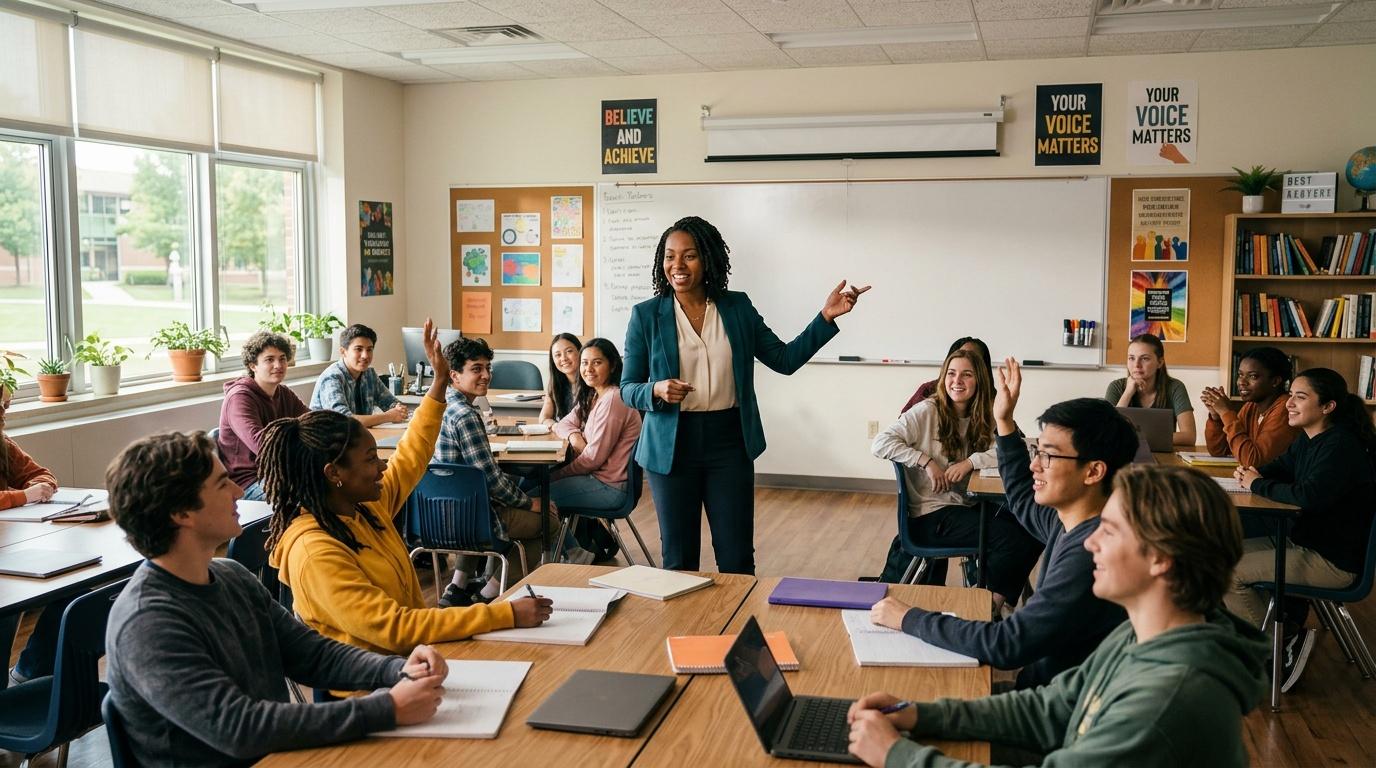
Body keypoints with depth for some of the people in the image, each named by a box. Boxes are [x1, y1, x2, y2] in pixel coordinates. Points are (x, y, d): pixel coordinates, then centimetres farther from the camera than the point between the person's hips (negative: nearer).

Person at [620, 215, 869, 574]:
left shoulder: (738, 308, 3)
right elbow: (628, 389, 1)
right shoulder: (646, 315, -1)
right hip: (672, 445, -1)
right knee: (678, 561, 9)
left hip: (729, 442, 1)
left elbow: (785, 359, 5)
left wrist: (826, 316, -4)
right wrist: (656, 391, -20)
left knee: (737, 560, 5)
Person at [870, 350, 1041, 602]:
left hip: (964, 506, 6)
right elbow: (880, 443, -15)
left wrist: (971, 461, -18)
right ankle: (989, 599, 1)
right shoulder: (928, 411, -6)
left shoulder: (983, 419, 10)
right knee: (1013, 537, -22)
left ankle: (994, 602, 1)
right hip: (930, 514, -6)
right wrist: (926, 462, -20)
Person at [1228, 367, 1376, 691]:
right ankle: (1289, 627, 17)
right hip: (1305, 542, 10)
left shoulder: (1341, 446, -23)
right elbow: (1281, 467, 19)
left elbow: (1309, 496, -34)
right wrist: (1253, 473, -5)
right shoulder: (1308, 440, 6)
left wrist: (1258, 485, -18)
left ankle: (1284, 642, 1)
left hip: (1334, 561, -10)